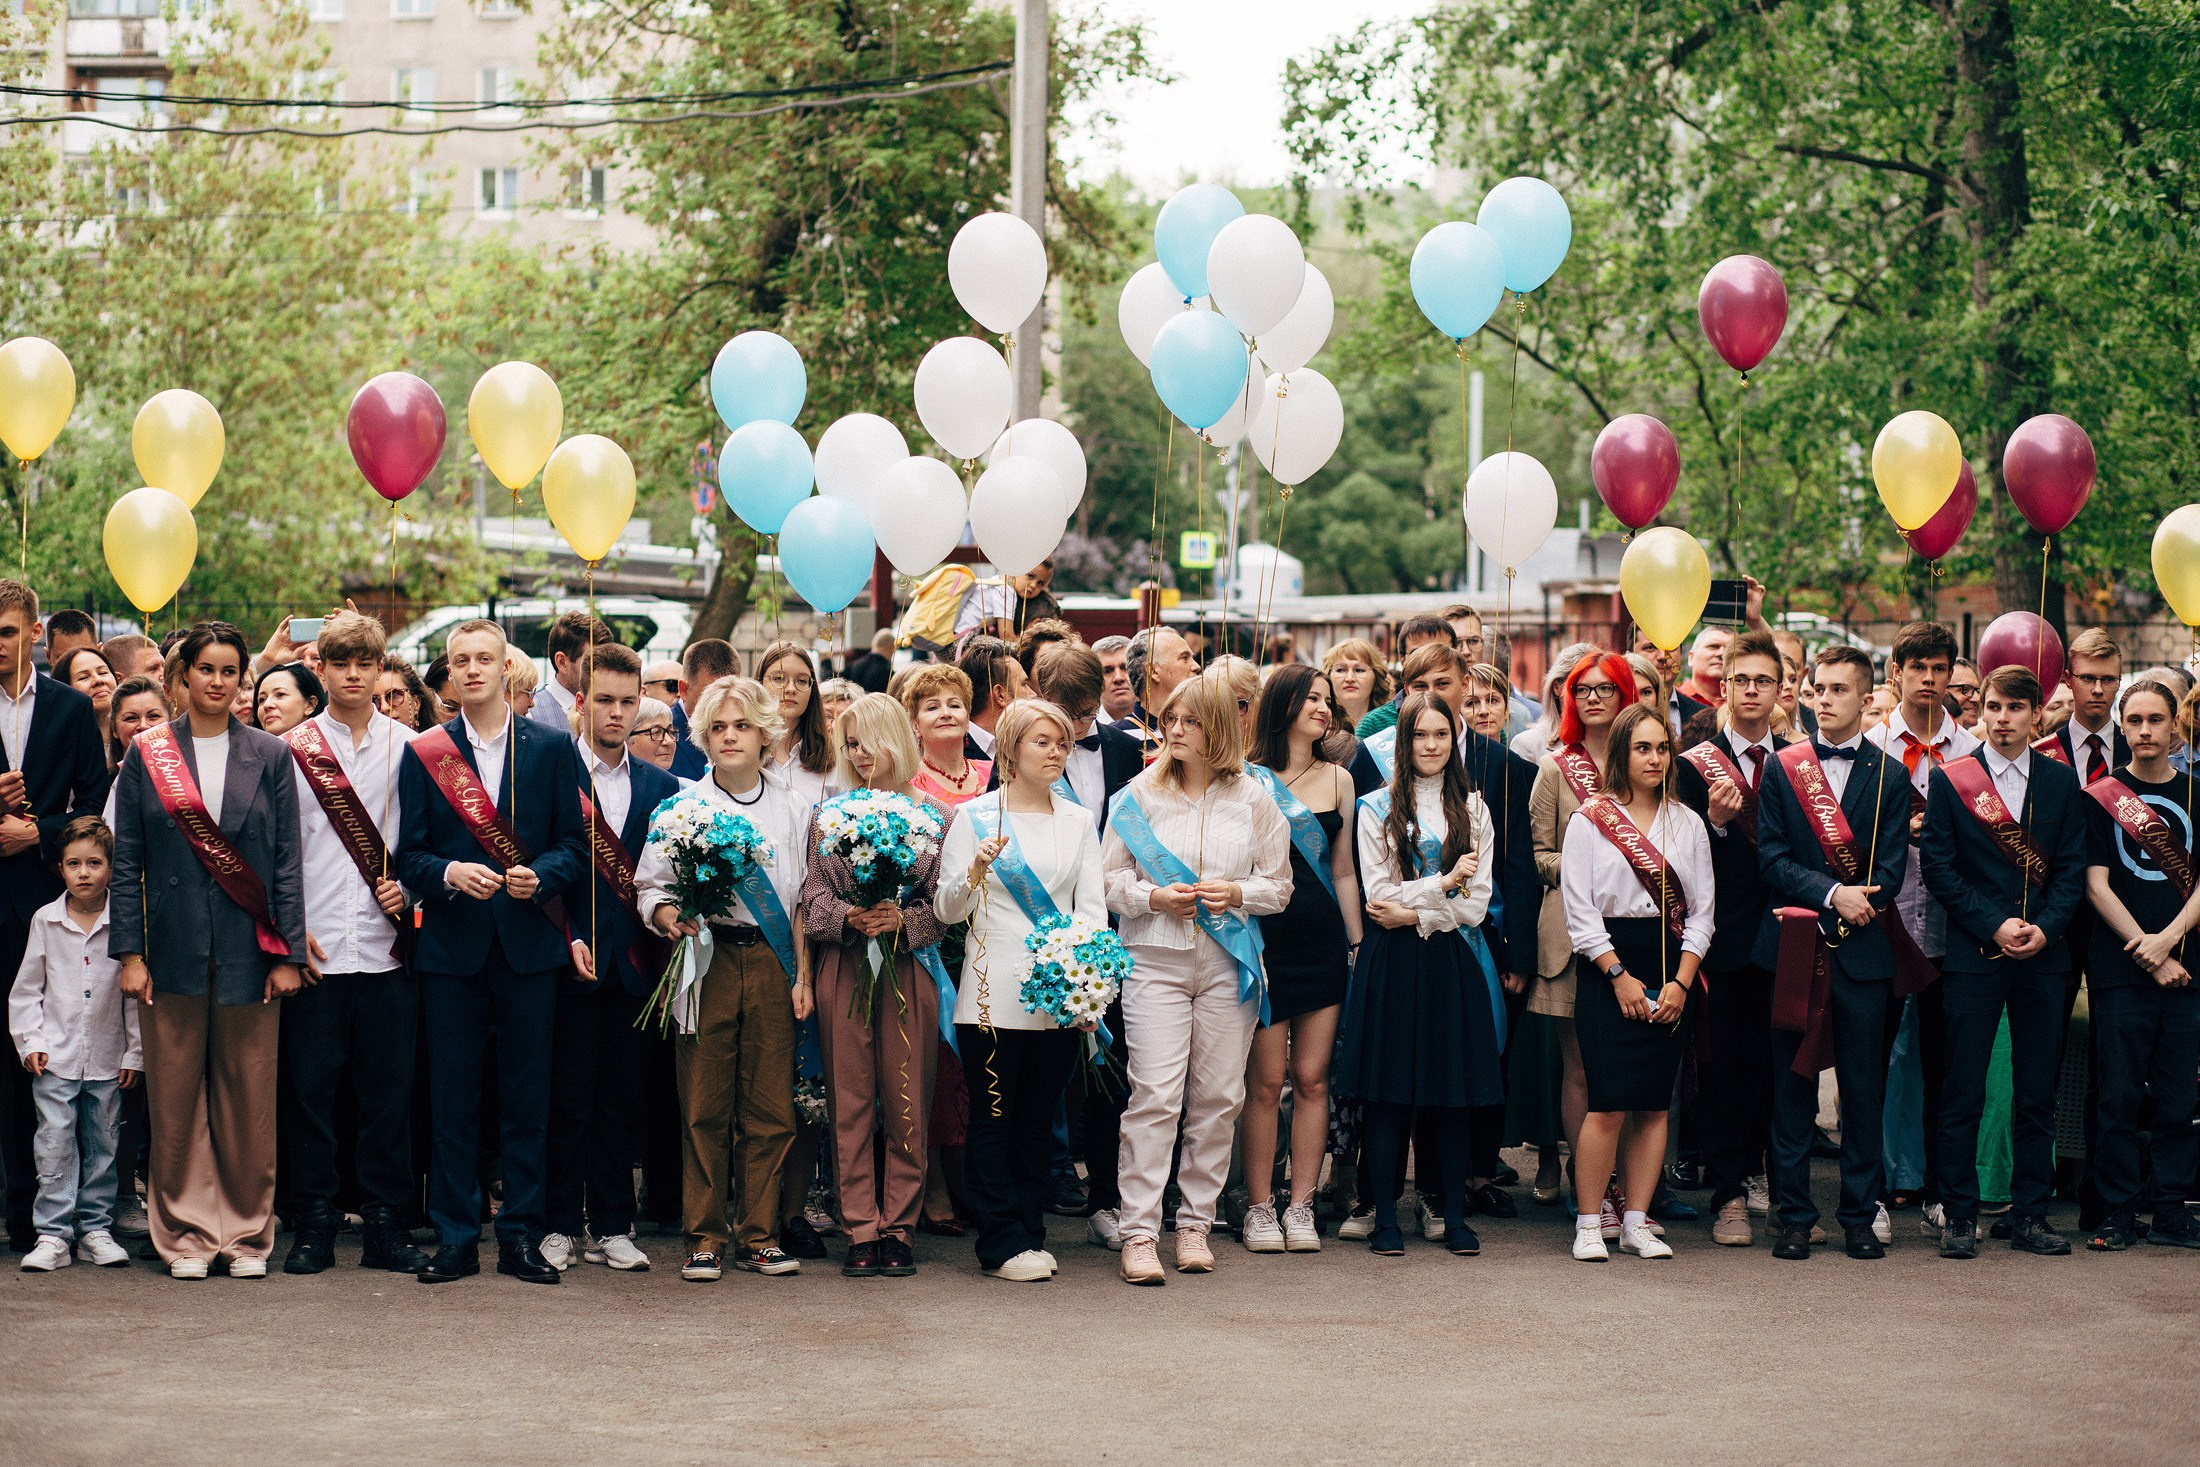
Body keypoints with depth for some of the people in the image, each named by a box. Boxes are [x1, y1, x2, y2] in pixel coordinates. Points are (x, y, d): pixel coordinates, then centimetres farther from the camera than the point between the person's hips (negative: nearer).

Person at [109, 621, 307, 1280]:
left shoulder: (269, 755, 5)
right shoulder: (146, 754, 5)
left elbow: (288, 859, 4)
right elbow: (126, 860, 4)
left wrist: (288, 953, -2)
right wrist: (129, 950, -3)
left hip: (248, 950, 0)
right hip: (174, 947, 0)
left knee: (248, 1098, 4)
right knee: (175, 1096, 2)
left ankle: (247, 1233, 13)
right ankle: (186, 1233, 11)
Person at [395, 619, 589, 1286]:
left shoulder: (551, 748, 7)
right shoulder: (422, 754, 7)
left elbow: (576, 843, 5)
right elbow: (408, 856, 4)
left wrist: (541, 875, -14)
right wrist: (450, 874, -15)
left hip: (529, 942, 0)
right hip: (451, 947, 0)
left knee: (527, 1098, 2)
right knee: (452, 1099, 2)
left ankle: (521, 1236, 9)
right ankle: (455, 1239, 8)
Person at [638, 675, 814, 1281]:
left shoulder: (792, 807, 11)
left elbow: (803, 900, 11)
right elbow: (650, 887, 7)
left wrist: (802, 975, 4)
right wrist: (671, 918, -14)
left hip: (771, 962, 1)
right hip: (707, 961, -1)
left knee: (769, 1105, 0)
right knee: (705, 1106, -2)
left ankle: (759, 1233, 9)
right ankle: (705, 1237, 5)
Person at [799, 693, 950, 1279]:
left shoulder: (933, 815, 5)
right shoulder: (828, 814, 10)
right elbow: (813, 892, 4)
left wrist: (901, 920, -16)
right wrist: (848, 916, -15)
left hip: (909, 968, -1)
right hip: (844, 968, 1)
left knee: (906, 1103, 1)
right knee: (850, 1101, 1)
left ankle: (898, 1226, 9)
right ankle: (861, 1230, 5)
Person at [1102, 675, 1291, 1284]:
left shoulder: (1253, 800, 6)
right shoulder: (1139, 795, 4)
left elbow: (1279, 884, 9)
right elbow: (1108, 877, 5)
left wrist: (1237, 894, -10)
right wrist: (1154, 898, -12)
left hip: (1228, 963, 2)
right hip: (1155, 961, -2)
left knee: (1217, 1097, 4)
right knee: (1154, 1096, -9)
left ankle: (1196, 1223, 16)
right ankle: (1139, 1234, -7)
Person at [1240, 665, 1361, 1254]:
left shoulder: (1338, 779, 12)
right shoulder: (1247, 778, 0)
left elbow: (1343, 870, 14)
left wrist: (1357, 942, 11)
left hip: (1323, 939, 4)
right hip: (1265, 936, -4)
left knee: (1312, 1078, 3)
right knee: (1266, 1081, -2)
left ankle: (1301, 1206, 9)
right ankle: (1260, 1207, 7)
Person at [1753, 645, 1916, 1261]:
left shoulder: (1889, 776, 7)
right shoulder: (1781, 768, 7)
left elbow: (1890, 870, 1)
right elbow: (1772, 858, -1)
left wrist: (1856, 903, -15)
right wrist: (1833, 894, -14)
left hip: (1863, 951, 0)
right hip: (1794, 949, 0)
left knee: (1864, 1090, 3)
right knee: (1792, 1089, 3)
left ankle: (1860, 1217, 11)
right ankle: (1794, 1217, 9)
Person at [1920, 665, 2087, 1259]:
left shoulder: (2061, 781, 9)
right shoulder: (1950, 780, 2)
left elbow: (2072, 868, 6)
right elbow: (1938, 868, -3)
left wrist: (2044, 928, -9)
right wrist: (1994, 925, -12)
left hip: (2043, 954, 3)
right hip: (1972, 954, -2)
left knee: (2038, 1093, 5)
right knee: (1963, 1093, -3)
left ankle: (2030, 1214, 13)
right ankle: (1959, 1215, 4)